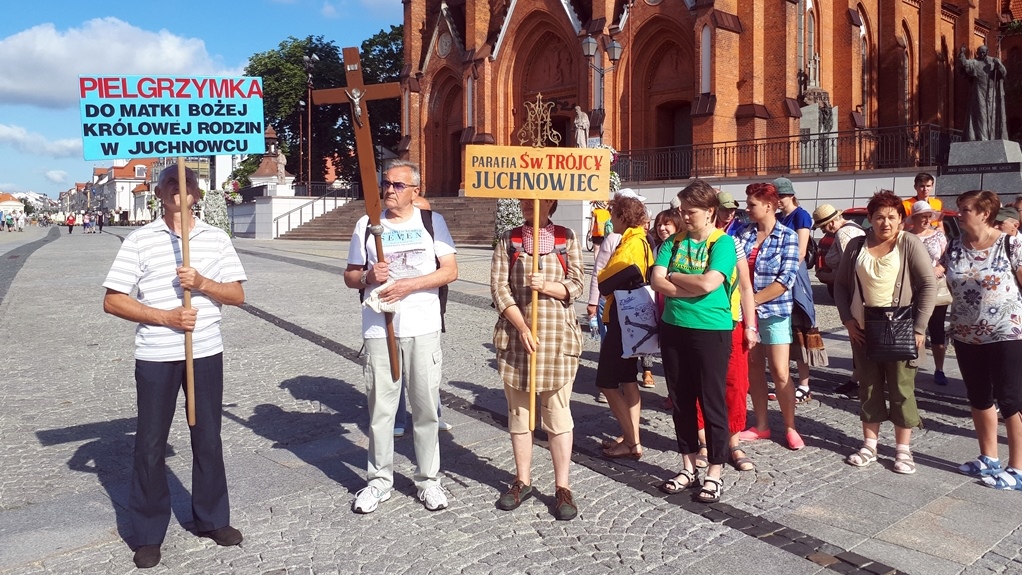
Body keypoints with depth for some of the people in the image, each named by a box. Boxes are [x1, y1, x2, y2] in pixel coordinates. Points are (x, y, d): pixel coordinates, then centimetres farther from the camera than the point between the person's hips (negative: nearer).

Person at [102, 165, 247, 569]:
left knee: (208, 438, 12)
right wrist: (165, 317, -17)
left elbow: (238, 295, 3)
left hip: (206, 353, 2)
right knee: (150, 444, 6)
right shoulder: (139, 240, -3)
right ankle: (148, 533, 20)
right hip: (156, 356, -2)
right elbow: (112, 301, -5)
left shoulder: (216, 238, 4)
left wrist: (202, 283, -15)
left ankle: (212, 518, 29)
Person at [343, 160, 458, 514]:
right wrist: (368, 276, -12)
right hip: (378, 329, 1)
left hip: (423, 329, -1)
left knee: (425, 407, 5)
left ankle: (428, 480, 18)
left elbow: (450, 271, -2)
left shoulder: (432, 221, 4)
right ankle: (379, 480, 20)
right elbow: (350, 276, 11)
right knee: (380, 408, 6)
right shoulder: (367, 225, 8)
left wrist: (409, 285, -14)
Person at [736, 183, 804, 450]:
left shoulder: (788, 237, -6)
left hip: (774, 311, -4)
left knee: (780, 372, -2)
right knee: (754, 369, 10)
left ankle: (790, 428, 14)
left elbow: (786, 280, -13)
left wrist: (753, 300, -15)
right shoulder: (745, 234, 5)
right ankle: (761, 425, 22)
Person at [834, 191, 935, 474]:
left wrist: (918, 327, -12)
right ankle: (869, 445, 20)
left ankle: (903, 449, 14)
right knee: (869, 387, 9)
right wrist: (848, 320, -1)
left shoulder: (910, 244, -5)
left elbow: (929, 285, -7)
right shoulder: (857, 245, 5)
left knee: (901, 388, 3)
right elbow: (841, 284, 9)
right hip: (863, 329, 3)